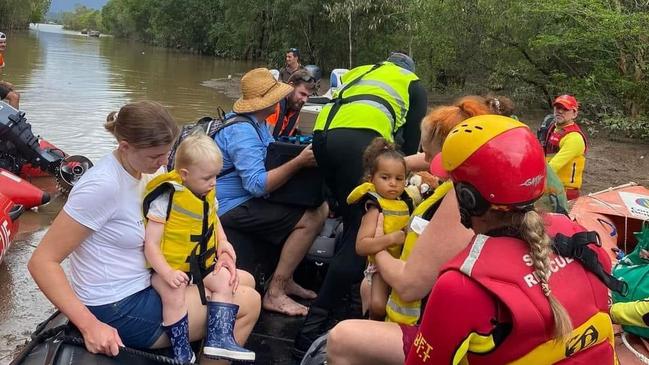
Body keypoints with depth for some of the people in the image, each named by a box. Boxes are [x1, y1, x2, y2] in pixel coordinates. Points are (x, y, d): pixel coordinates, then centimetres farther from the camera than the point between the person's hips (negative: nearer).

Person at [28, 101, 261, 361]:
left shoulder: (139, 171, 1)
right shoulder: (104, 185, -25)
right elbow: (42, 262, -24)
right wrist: (90, 326, -29)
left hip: (144, 286, 9)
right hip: (117, 311, -9)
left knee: (245, 280, 12)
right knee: (249, 302, -8)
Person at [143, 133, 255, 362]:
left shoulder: (208, 195, 6)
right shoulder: (166, 198, -17)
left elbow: (216, 229, 14)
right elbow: (150, 243, -18)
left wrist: (226, 256, -4)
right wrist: (167, 273, -30)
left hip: (201, 262, 7)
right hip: (168, 265, -7)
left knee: (224, 279, -11)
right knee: (174, 292, -30)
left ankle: (219, 338, -8)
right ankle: (182, 352, -19)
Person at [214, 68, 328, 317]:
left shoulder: (257, 125, 12)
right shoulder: (242, 132, -20)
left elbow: (273, 160, 12)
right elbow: (257, 184, -28)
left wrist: (303, 154, -5)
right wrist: (299, 162, -30)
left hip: (248, 203, 10)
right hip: (234, 209, -10)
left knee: (320, 207, 5)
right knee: (311, 218, -19)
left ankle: (284, 279, 9)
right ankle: (275, 293, -12)